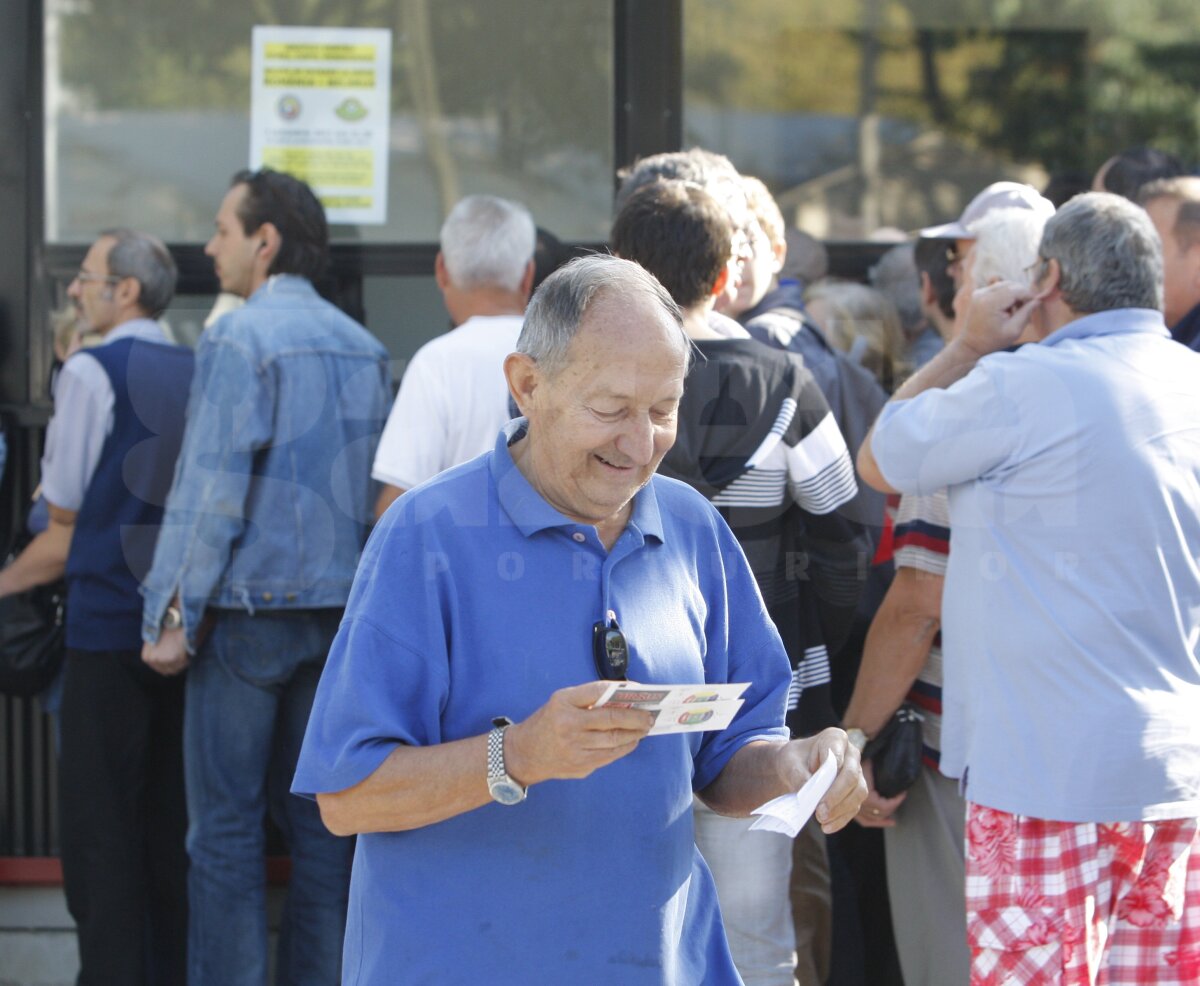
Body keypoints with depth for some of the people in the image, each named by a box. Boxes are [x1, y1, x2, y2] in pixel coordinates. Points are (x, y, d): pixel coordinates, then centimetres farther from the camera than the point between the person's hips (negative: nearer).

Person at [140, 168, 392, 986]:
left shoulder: (240, 339, -11)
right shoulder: (363, 346, 9)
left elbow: (210, 491, -15)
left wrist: (172, 616, -11)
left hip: (250, 609, -6)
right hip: (340, 610, 7)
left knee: (226, 829, -2)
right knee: (320, 823, 11)